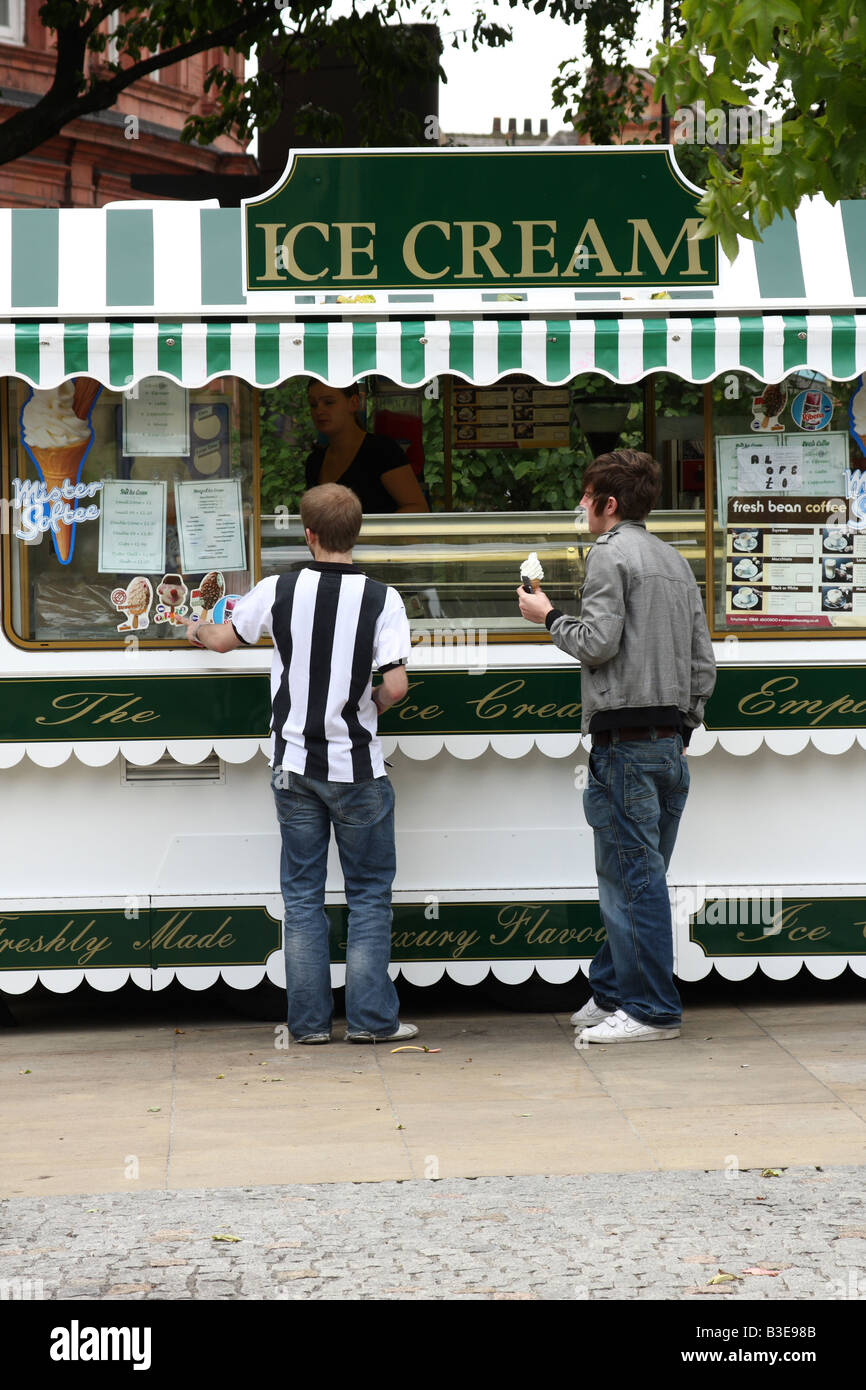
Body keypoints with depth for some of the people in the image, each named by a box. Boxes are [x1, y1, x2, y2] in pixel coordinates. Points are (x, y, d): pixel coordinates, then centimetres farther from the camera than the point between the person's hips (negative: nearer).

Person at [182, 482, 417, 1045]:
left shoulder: (279, 591, -4)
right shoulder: (381, 598, -10)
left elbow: (222, 639, 11)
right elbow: (396, 684, -17)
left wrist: (196, 629, 34)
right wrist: (371, 706, 6)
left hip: (295, 766, 2)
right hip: (357, 768, -2)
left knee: (302, 893, 10)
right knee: (369, 893, 8)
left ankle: (309, 1020, 11)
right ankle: (371, 1017, 6)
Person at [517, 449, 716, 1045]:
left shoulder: (611, 554, -6)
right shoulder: (676, 561, 18)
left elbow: (597, 644, -15)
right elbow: (704, 662, 15)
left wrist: (549, 615, 1)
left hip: (625, 739, -8)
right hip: (670, 739, 9)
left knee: (632, 877, -5)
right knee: (638, 877, 13)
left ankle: (652, 1011, -4)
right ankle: (612, 993, 20)